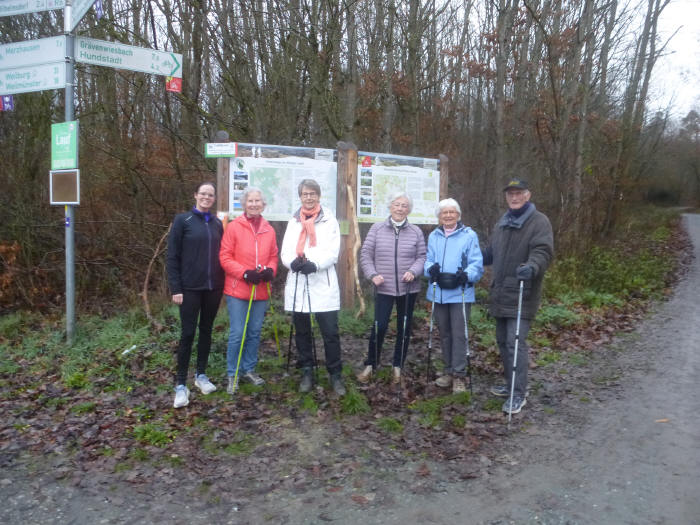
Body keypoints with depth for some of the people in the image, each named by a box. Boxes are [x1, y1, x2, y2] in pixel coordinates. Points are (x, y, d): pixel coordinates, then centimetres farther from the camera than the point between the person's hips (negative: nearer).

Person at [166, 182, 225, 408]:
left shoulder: (218, 223, 9)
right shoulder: (182, 220, -3)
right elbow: (172, 257, -5)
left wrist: (223, 283, 5)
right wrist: (175, 288, -11)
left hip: (213, 287, 4)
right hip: (190, 287, -4)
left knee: (206, 330, 12)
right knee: (188, 333, -3)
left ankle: (201, 375, 27)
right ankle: (181, 384, 7)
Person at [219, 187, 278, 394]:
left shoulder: (269, 230, 8)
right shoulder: (233, 227, -5)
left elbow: (273, 256, 14)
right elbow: (225, 257, -7)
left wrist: (270, 270, -7)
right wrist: (245, 273, -17)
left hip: (261, 291, 4)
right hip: (238, 290, -4)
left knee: (255, 333, 13)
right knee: (237, 334, -1)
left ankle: (249, 369, 29)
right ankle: (232, 374, 14)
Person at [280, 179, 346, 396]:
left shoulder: (329, 220, 3)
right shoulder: (294, 221, 13)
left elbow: (333, 252, -6)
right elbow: (285, 250, 4)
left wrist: (315, 264, -22)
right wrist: (293, 262, -18)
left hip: (323, 284, -3)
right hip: (297, 284, 4)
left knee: (330, 332, -4)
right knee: (302, 332, 11)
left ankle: (335, 375, 9)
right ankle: (307, 372, 25)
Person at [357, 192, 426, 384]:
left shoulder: (416, 232, 3)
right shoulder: (377, 229, 1)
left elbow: (422, 257, 3)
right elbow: (365, 255, 1)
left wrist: (413, 271, -16)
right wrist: (372, 275, -12)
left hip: (408, 288, 2)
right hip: (384, 288, -2)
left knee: (404, 328, 10)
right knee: (379, 326, -7)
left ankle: (398, 366, 26)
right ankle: (370, 365, 12)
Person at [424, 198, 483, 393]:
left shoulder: (469, 235, -2)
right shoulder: (433, 236, 12)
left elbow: (477, 264, -6)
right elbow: (428, 260, 8)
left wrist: (466, 275, -26)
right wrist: (431, 269, -14)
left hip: (460, 293, -4)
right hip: (438, 293, 5)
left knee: (459, 334, -3)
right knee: (444, 334, 14)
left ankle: (459, 375, 5)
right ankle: (448, 371, 26)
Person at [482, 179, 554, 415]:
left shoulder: (539, 221, -7)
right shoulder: (501, 223, 17)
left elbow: (543, 251, -20)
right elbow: (490, 252, 26)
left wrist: (532, 266, -37)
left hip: (522, 296, -8)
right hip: (500, 294, 8)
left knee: (515, 342, -11)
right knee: (502, 340, 15)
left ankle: (518, 393, -1)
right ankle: (511, 384, 30)